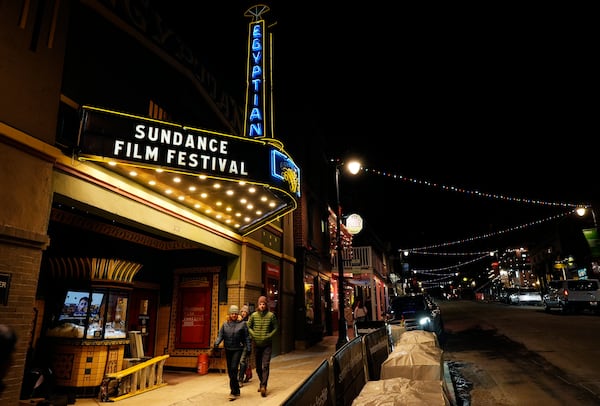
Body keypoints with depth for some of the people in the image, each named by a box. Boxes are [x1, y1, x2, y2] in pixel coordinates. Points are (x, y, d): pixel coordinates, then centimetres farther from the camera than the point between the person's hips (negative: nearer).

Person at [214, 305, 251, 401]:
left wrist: (248, 348, 0)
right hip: (228, 349, 4)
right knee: (230, 370, 10)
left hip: (237, 349, -4)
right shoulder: (225, 324, 5)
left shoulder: (242, 324, -2)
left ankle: (234, 392, -5)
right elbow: (220, 335, 2)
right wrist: (216, 343, -15)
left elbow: (246, 338, 1)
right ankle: (236, 390, 25)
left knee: (234, 368, -14)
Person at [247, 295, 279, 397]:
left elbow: (276, 328, 1)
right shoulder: (253, 315, -1)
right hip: (256, 344, 2)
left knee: (265, 366, -11)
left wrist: (269, 336, -9)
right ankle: (262, 383, 31)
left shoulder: (271, 315, -5)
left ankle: (263, 386, -12)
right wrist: (253, 335, -6)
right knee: (258, 366, 12)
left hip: (267, 344, -2)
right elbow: (248, 326, 7)